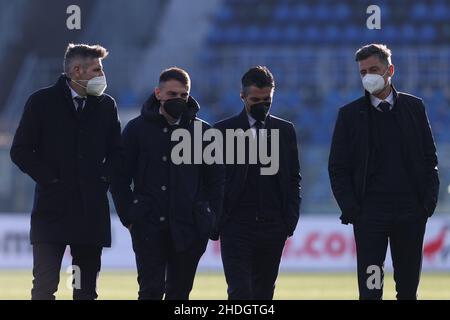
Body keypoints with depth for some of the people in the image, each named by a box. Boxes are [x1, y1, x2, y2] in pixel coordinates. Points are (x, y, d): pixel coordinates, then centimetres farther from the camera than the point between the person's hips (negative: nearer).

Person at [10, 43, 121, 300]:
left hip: (93, 209, 4)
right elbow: (21, 151, -1)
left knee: (87, 288, 6)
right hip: (52, 209, -4)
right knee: (45, 286, -10)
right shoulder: (42, 102, -1)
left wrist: (104, 178, 2)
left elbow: (116, 151, 18)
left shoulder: (106, 105, 10)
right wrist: (49, 179, -8)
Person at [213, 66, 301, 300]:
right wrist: (216, 223, -4)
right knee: (240, 292, -12)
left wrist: (290, 219, 2)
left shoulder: (285, 131, 11)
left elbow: (294, 179, 13)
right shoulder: (223, 130, 2)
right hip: (236, 227, -3)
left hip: (273, 228, 3)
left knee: (264, 293, 8)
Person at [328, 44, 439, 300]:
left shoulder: (414, 108, 8)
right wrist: (351, 209, -7)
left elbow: (430, 158, 10)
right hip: (370, 212, -1)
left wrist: (429, 201, 0)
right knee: (370, 289, -7)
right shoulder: (350, 115, 4)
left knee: (409, 287, 7)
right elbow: (338, 168, 4)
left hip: (410, 211, 1)